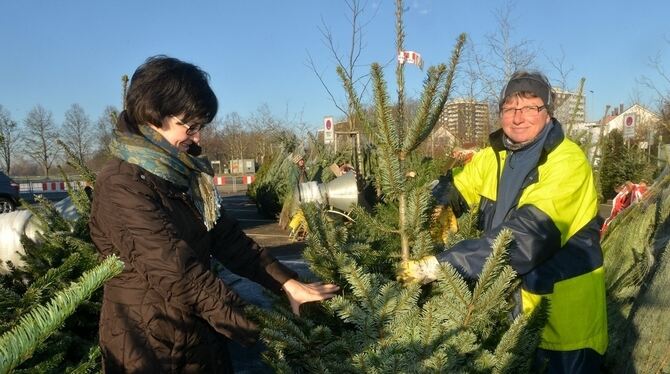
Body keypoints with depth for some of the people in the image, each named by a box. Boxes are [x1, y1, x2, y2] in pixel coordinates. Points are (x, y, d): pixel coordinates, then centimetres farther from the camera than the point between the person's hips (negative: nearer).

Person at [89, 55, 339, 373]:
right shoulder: (121, 186, -22)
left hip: (201, 334, 7)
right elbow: (179, 274, -26)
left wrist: (286, 282, -5)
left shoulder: (185, 172, 6)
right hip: (149, 345, -7)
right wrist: (260, 329, -24)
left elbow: (224, 235, 4)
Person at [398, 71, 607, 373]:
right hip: (511, 305, 6)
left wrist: (438, 266, -34)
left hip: (563, 317, -5)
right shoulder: (495, 156, 0)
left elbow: (524, 239, -32)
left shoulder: (567, 162, -22)